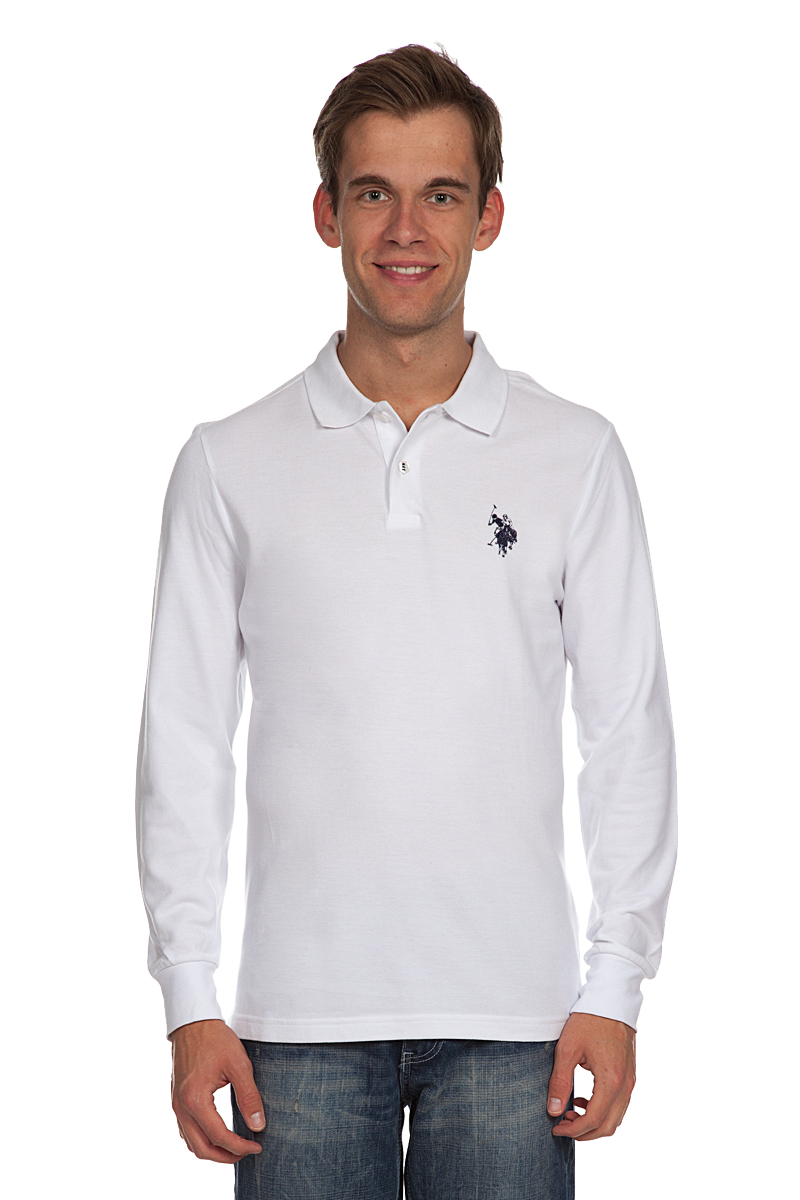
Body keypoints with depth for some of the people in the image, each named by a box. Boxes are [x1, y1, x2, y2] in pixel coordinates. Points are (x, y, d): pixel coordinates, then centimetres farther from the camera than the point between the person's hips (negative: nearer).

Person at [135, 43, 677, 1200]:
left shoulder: (577, 455, 4)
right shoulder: (230, 464, 4)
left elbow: (629, 731, 4)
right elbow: (184, 742, 4)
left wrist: (617, 987, -1)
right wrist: (189, 999, -1)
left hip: (510, 1013, 0)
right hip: (302, 1014, 0)